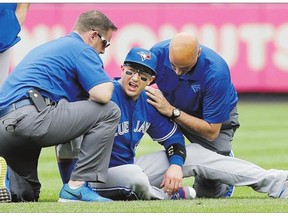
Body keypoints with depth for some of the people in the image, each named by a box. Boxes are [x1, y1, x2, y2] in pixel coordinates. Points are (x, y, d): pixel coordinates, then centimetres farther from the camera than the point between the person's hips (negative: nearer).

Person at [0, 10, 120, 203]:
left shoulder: (45, 48, 33)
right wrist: (108, 84, 16)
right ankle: (78, 186, -8)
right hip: (32, 118, -9)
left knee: (25, 195, 28)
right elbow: (103, 95, -8)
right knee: (109, 111, -1)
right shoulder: (82, 49, 5)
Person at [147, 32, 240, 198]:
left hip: (217, 117, -4)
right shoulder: (158, 53, -26)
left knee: (209, 192, -19)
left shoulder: (217, 73, -36)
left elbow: (212, 132, -30)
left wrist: (172, 111, -36)